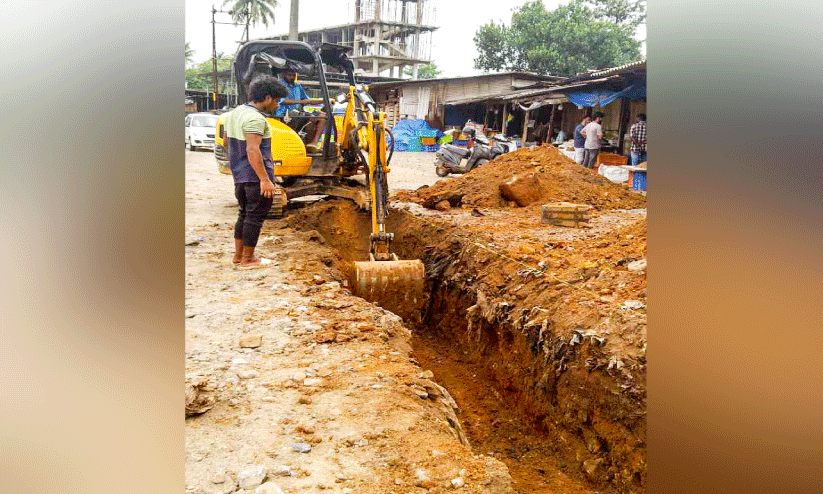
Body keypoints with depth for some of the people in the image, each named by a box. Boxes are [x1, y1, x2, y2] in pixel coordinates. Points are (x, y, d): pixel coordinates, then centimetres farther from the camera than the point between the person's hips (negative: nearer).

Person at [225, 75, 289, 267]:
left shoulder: (234, 113, 13)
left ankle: (238, 255, 26)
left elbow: (227, 142, 24)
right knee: (255, 217, 1)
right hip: (256, 176, -9)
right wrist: (265, 179, -29)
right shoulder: (255, 118, -19)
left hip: (239, 175, 9)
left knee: (245, 214, 19)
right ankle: (247, 259, 9)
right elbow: (253, 150, -27)